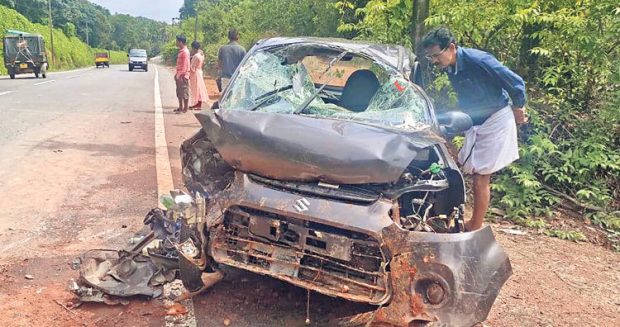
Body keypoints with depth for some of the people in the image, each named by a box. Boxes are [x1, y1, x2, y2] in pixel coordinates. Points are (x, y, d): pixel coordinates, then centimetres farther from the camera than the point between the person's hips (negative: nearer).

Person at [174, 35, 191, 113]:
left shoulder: (185, 52, -14)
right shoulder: (181, 51, 15)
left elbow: (185, 65, -18)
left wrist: (180, 75, -20)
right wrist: (177, 74, 17)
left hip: (183, 76, -10)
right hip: (179, 75, 10)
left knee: (184, 92, -5)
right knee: (179, 93, 14)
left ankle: (185, 109, -1)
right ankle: (181, 107, 21)